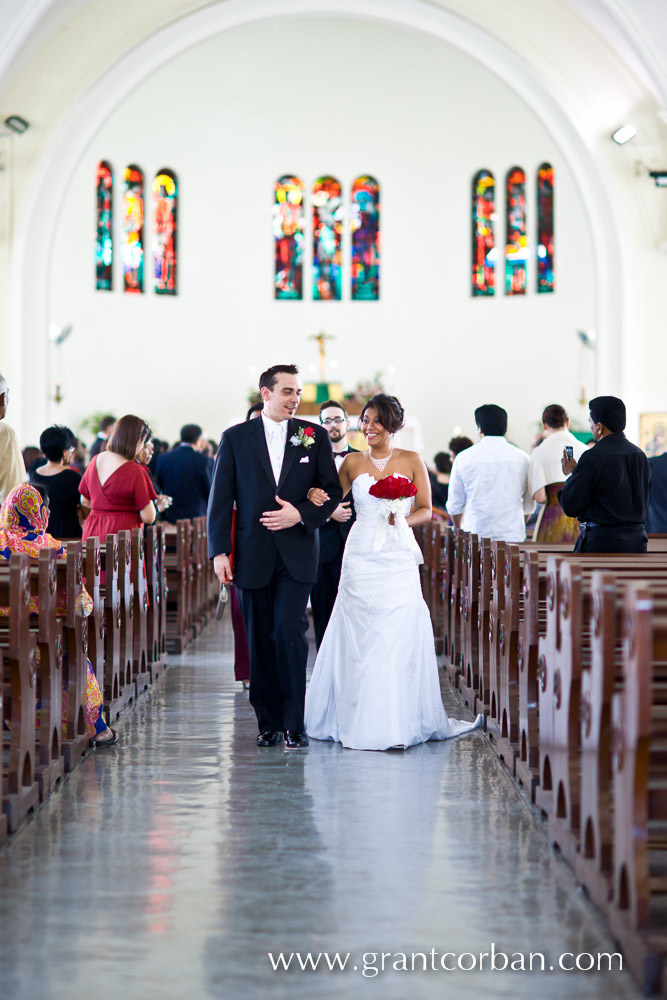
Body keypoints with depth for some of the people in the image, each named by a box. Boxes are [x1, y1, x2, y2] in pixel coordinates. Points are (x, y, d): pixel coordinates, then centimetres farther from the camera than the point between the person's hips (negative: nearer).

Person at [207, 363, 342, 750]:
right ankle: (269, 722, 15)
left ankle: (294, 724, -8)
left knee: (288, 630, -14)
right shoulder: (236, 438, 4)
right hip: (253, 555, 1)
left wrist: (300, 514, -11)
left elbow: (333, 492, 6)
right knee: (260, 641, 6)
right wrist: (219, 551, -4)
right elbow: (221, 499, 3)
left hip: (297, 554, -1)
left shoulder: (315, 436, 5)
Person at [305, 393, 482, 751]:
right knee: (359, 639, -1)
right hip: (361, 557, 1)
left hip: (398, 558, -1)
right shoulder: (353, 462, 9)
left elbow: (426, 510, 6)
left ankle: (399, 724, -1)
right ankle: (362, 720, 6)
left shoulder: (411, 461, 4)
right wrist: (315, 495, -3)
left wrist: (402, 520, -13)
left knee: (399, 637, -6)